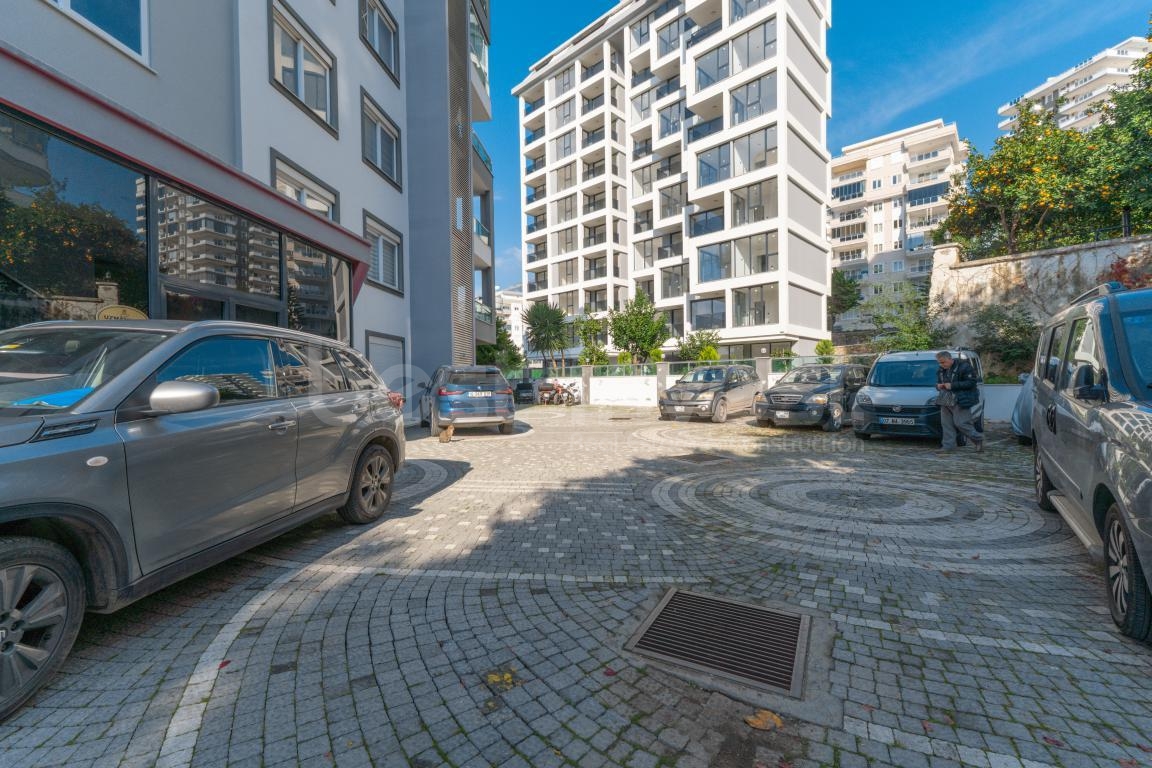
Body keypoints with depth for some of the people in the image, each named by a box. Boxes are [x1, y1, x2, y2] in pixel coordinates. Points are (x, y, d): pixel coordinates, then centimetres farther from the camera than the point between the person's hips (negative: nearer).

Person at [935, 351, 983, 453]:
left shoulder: (964, 367, -9)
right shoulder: (941, 370, 13)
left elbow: (971, 383, -15)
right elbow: (938, 382, 25)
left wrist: (952, 385, -21)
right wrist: (938, 386, 0)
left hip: (960, 401, -7)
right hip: (946, 401, 7)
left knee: (961, 423, -8)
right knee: (946, 424, 4)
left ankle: (978, 439, 16)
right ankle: (948, 446, 8)